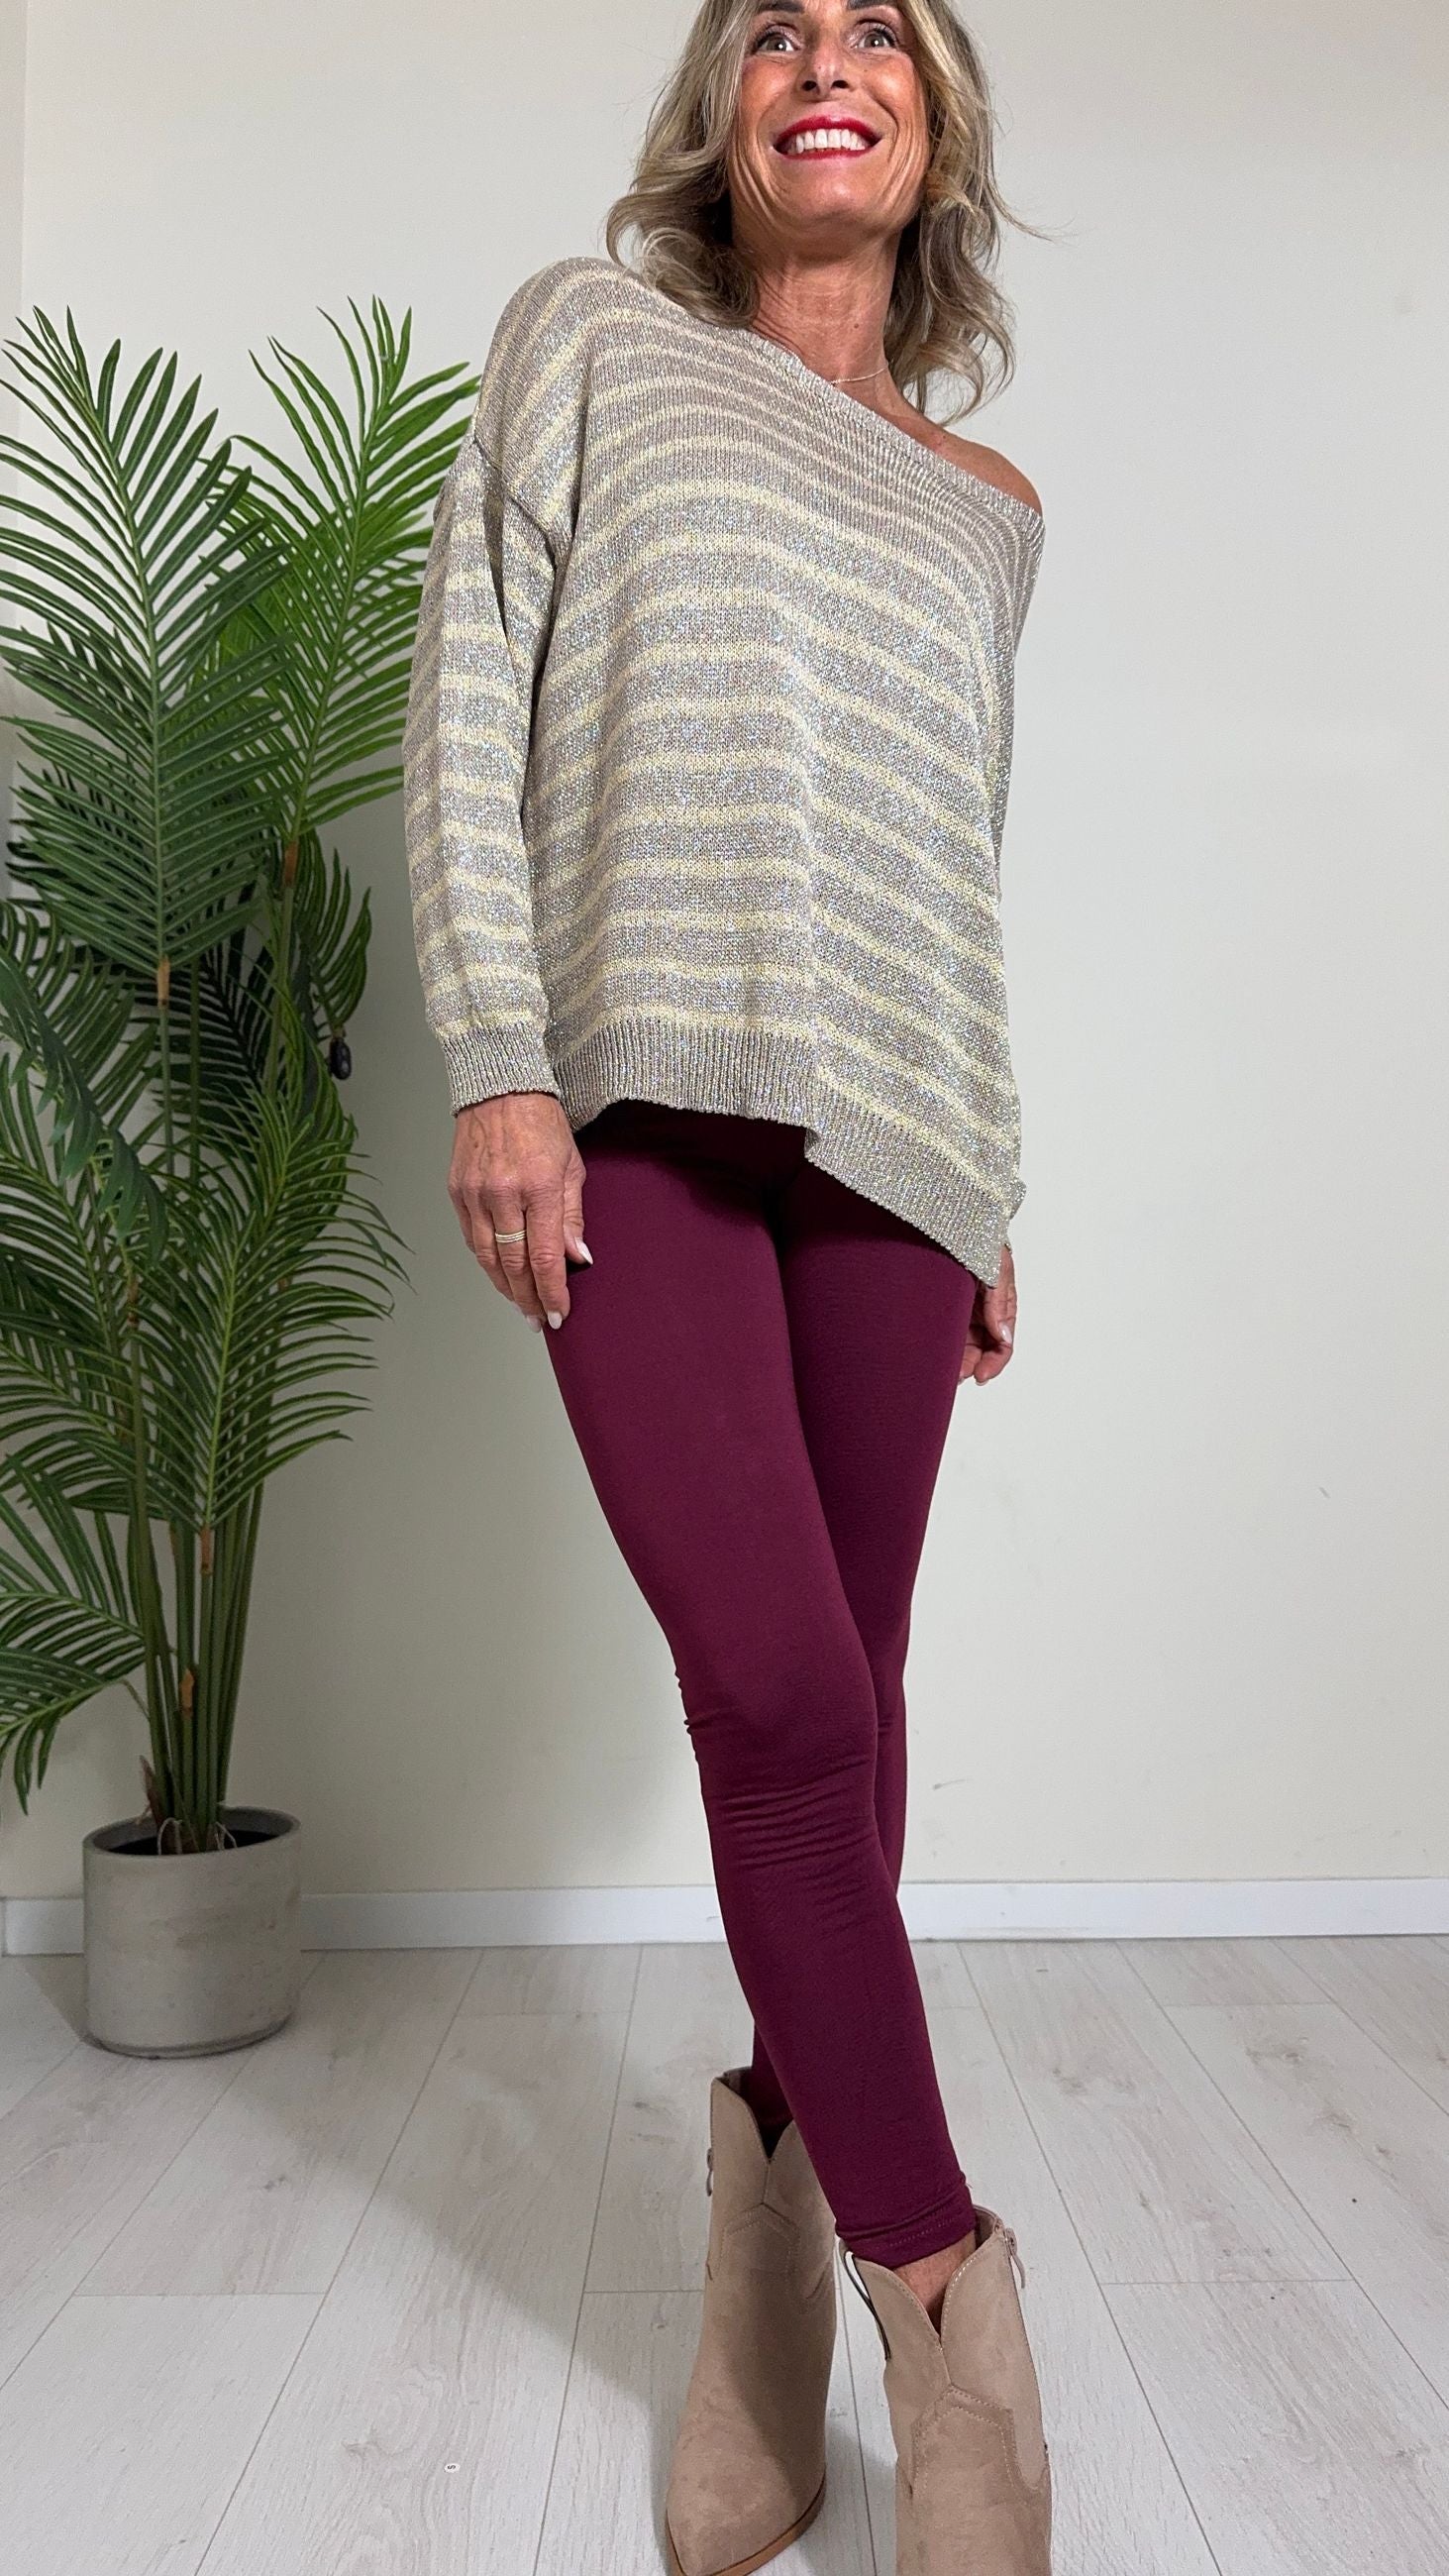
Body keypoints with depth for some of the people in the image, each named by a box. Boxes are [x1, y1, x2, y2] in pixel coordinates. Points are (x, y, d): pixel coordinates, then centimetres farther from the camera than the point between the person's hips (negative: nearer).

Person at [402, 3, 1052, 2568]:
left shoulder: (986, 504, 24)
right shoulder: (591, 337, 16)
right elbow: (464, 696, 5)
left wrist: (997, 1189, 18)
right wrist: (494, 1058, -8)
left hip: (890, 1127, 4)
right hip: (637, 1100, -3)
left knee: (836, 1701, 0)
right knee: (778, 1687, -14)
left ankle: (786, 2159, 20)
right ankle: (936, 2285, 2)